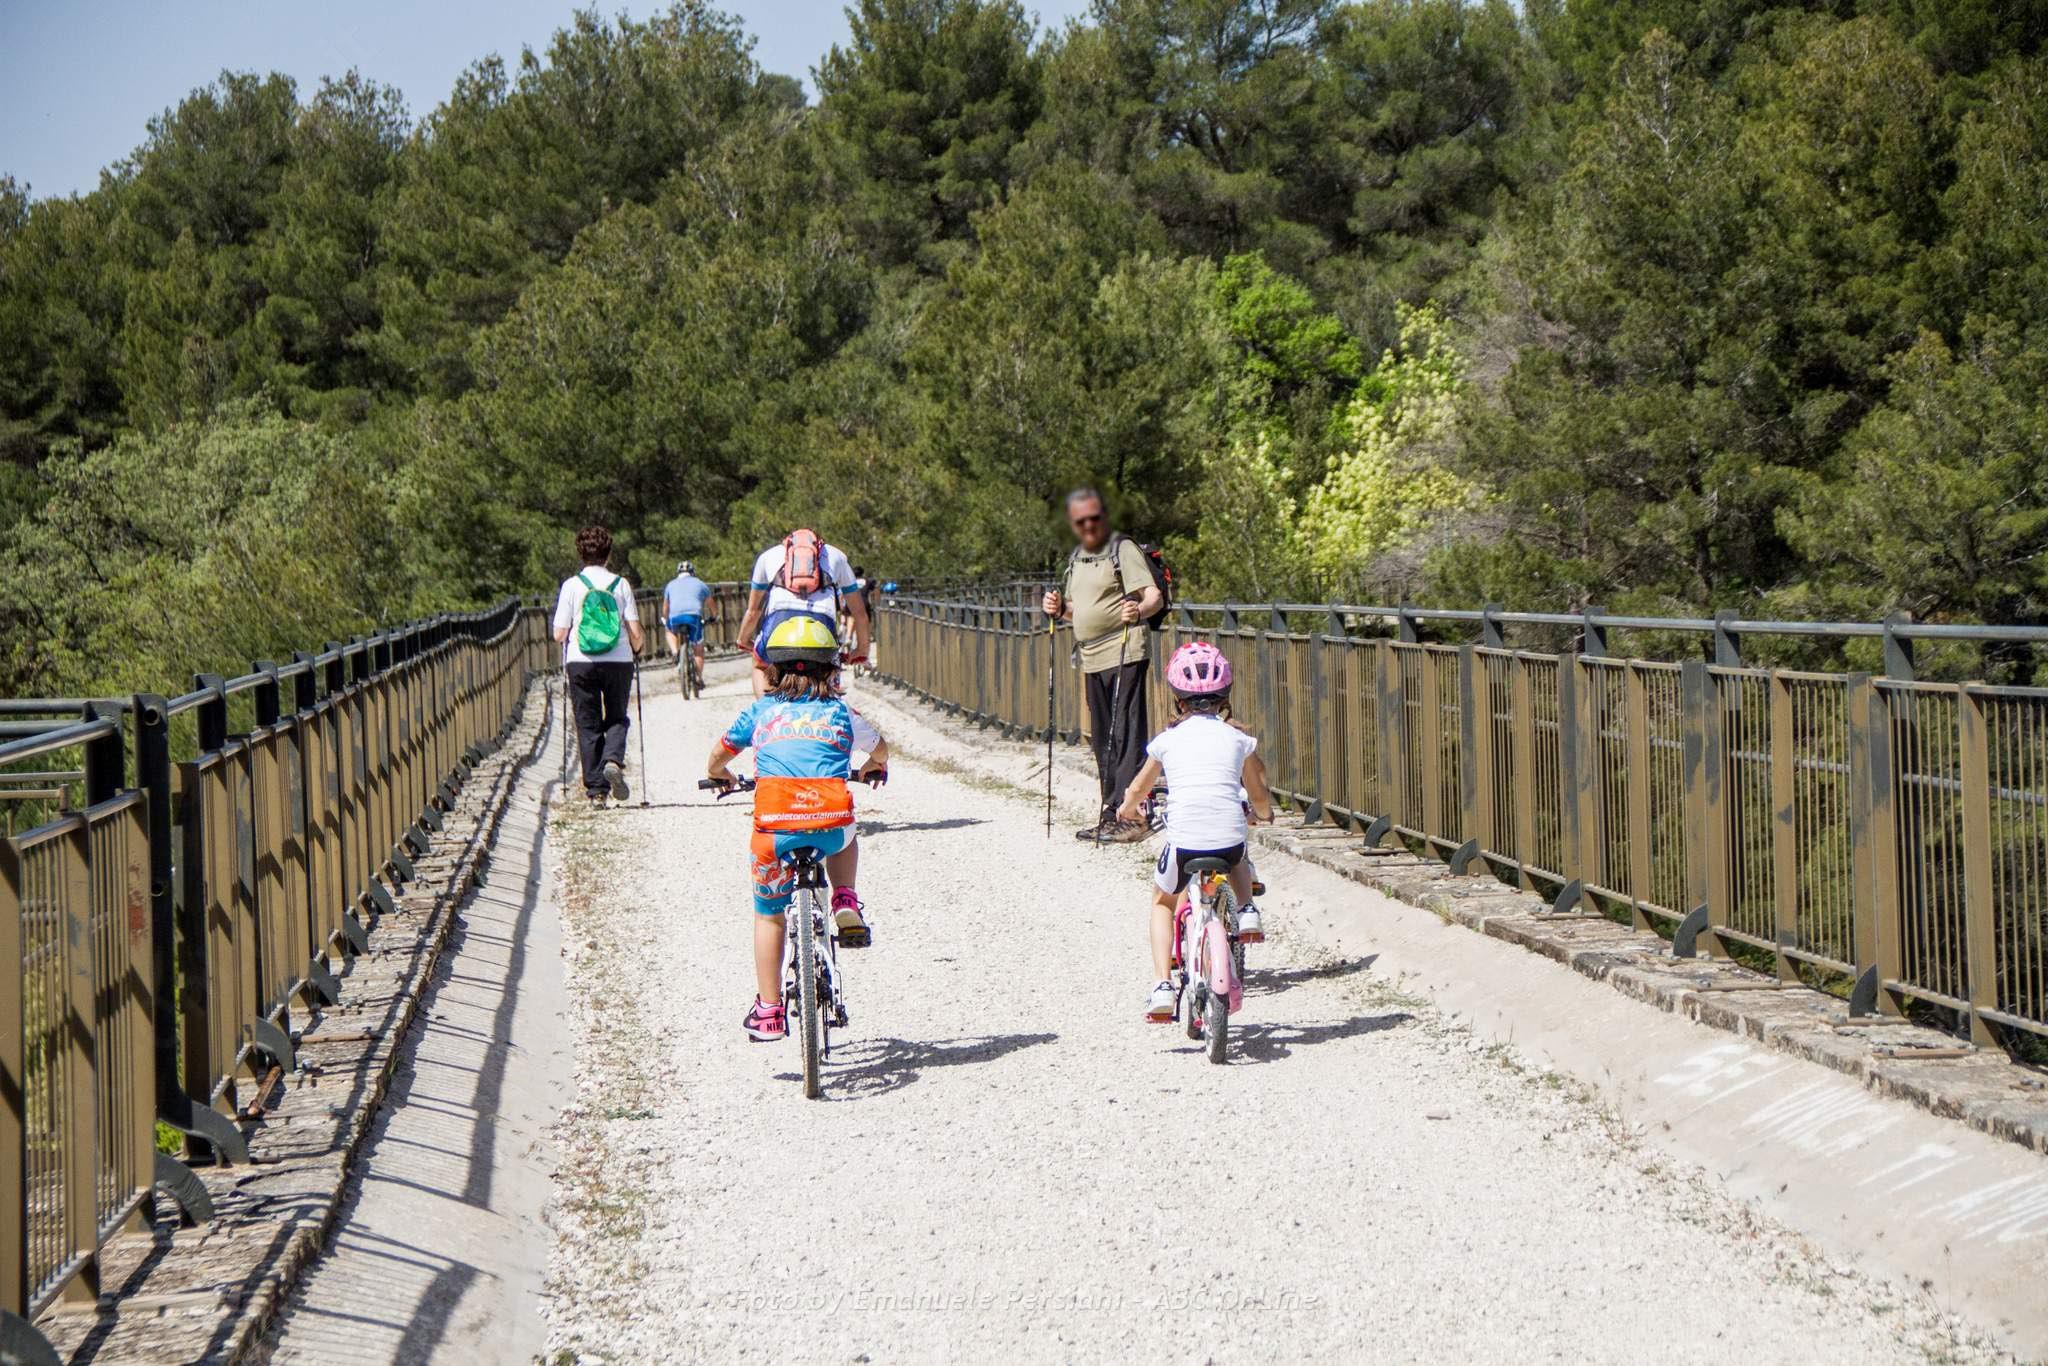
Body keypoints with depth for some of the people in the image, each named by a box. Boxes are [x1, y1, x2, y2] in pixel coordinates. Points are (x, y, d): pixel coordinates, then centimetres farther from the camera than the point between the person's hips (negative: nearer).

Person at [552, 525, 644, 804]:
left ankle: (595, 787, 6)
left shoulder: (571, 585, -2)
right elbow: (635, 632, -3)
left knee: (588, 724, 8)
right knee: (616, 718, 14)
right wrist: (636, 650, 18)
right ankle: (613, 760, -14)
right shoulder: (620, 584, -1)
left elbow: (559, 635, -3)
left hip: (581, 663, 0)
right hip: (618, 661, 0)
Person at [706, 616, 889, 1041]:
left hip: (775, 829, 0)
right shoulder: (841, 713, 18)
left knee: (768, 914, 19)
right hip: (832, 827, 0)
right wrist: (874, 767, 61)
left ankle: (768, 1011, 19)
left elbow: (719, 754, 29)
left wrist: (719, 776, 53)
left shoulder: (761, 711, 16)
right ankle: (846, 907, 18)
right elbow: (879, 749, 38)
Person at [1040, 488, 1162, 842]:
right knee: (1102, 738, 11)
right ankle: (1111, 814, 18)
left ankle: (1133, 815, -12)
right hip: (1092, 658, 8)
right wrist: (1059, 609, 7)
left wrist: (1139, 610, -38)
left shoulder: (1123, 549, -7)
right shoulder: (1076, 558, 18)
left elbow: (1154, 597, -17)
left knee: (1126, 734, -11)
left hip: (1124, 655, -8)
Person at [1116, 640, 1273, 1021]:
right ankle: (1247, 910, 13)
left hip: (1183, 842, -1)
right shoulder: (1238, 737, 9)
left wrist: (1128, 809, 46)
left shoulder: (1167, 739, 8)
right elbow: (1258, 797, 20)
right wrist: (1263, 813, 44)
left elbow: (1136, 791, 23)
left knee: (1162, 902, 26)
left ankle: (1163, 986, 10)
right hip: (1230, 839, 1)